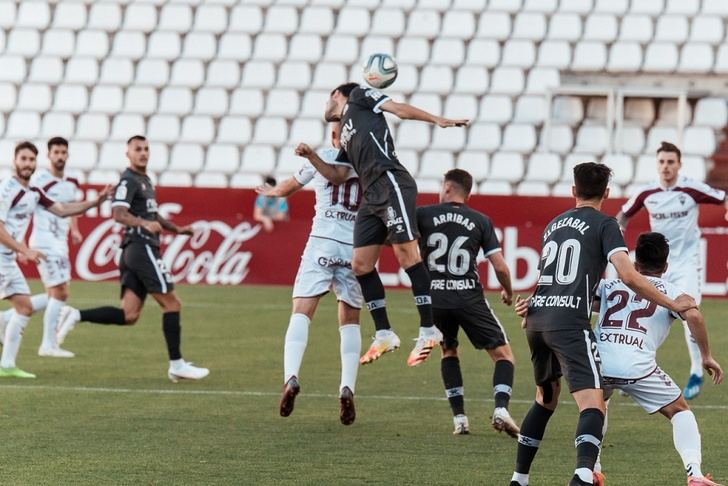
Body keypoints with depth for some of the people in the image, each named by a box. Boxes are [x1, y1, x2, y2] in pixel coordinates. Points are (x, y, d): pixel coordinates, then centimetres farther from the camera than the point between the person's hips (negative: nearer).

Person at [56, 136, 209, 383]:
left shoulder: (145, 181, 21)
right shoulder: (129, 181, -9)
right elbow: (118, 213, -24)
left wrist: (177, 229, 33)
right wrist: (145, 224, -39)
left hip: (135, 252, 9)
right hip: (141, 248, -9)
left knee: (129, 315, 2)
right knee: (171, 304, -4)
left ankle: (76, 316, -3)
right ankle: (176, 365, -1)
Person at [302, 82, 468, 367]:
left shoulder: (357, 97, 14)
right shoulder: (346, 133, 32)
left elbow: (399, 109, 5)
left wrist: (438, 120, -5)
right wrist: (311, 157, 20)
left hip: (391, 184, -9)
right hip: (371, 196, 9)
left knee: (406, 254, -14)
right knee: (361, 265, 1)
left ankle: (428, 330, -15)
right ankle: (384, 335, 6)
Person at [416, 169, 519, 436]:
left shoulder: (424, 214, 3)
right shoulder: (481, 221, 5)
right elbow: (500, 267, 1)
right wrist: (508, 292, 20)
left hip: (434, 297, 1)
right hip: (469, 297, -1)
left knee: (448, 351, 24)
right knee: (503, 353, 8)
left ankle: (459, 417, 13)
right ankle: (501, 408, -15)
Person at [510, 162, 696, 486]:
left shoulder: (554, 224, 22)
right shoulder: (604, 225, 2)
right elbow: (628, 276, -9)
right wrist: (673, 305, -1)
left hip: (537, 320, 7)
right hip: (570, 323, -7)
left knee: (545, 398, 26)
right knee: (593, 405, -15)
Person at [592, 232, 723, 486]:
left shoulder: (611, 285, 23)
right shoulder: (669, 291, 14)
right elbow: (693, 315, -3)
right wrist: (706, 356, 4)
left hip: (597, 360, 3)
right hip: (636, 366, -3)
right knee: (680, 411, 14)